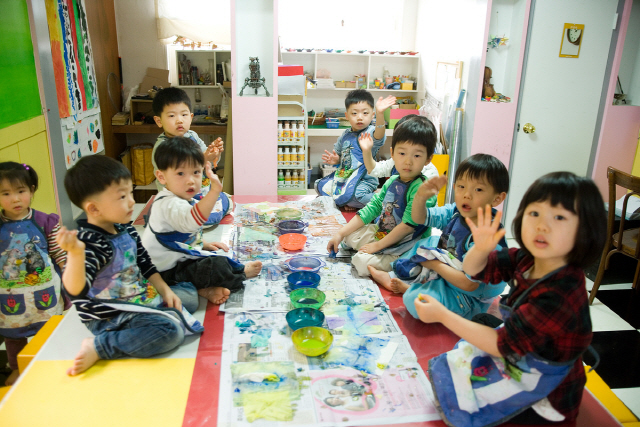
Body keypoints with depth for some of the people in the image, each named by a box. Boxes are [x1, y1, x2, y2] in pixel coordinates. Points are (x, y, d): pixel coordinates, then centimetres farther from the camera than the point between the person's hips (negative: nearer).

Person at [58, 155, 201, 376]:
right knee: (170, 330, -30)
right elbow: (75, 290, -36)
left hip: (142, 296, 9)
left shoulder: (126, 230, 3)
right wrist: (75, 254, -52)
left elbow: (145, 264, 16)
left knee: (189, 293, 12)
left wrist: (164, 290, 7)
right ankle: (98, 347, -20)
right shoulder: (90, 242, -24)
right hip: (111, 317, -9)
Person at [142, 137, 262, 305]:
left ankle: (206, 288, -5)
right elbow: (191, 221, -51)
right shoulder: (170, 205, -28)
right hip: (170, 271, -11)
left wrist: (203, 244, 15)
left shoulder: (180, 199, 8)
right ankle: (241, 272, 9)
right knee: (219, 266, -23)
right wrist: (214, 190, -59)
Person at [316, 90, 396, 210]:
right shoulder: (346, 135, 6)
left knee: (350, 196, -32)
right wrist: (334, 159, -5)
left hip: (365, 179, -7)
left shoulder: (370, 132, -14)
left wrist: (380, 113, -58)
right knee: (321, 186, 4)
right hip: (344, 175, 8)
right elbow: (339, 154, 21)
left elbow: (378, 136, -41)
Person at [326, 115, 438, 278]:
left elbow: (408, 226, -25)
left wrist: (377, 245, -18)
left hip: (406, 246, -8)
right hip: (381, 233, 9)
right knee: (349, 236, 13)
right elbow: (372, 208, 8)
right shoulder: (392, 182, 3)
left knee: (362, 262, -24)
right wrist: (340, 233, 5)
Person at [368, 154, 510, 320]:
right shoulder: (455, 212, -8)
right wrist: (420, 197, -20)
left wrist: (434, 264, -20)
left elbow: (469, 284, -31)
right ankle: (393, 277, 19)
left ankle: (407, 288, 2)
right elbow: (419, 218, 1)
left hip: (471, 297, -8)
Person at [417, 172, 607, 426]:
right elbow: (472, 270, -3)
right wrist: (481, 248, -27)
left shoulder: (559, 297, -37)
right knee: (446, 365, 11)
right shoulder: (527, 259, -13)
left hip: (544, 403, -8)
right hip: (519, 356, 8)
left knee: (454, 398, -11)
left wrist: (442, 315, -26)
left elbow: (502, 344, -30)